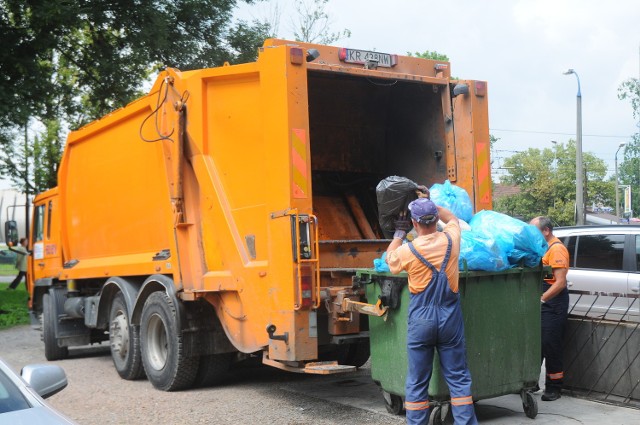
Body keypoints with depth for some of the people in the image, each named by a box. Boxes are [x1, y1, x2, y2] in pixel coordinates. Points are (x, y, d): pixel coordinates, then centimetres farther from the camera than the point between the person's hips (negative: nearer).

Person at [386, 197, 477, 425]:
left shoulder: (407, 250, -10)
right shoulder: (451, 240, -4)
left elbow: (389, 259, 14)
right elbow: (452, 218, 20)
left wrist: (399, 233, 20)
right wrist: (430, 204, 25)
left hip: (421, 319, -2)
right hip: (450, 318, 2)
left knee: (417, 382, 8)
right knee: (458, 378, 9)